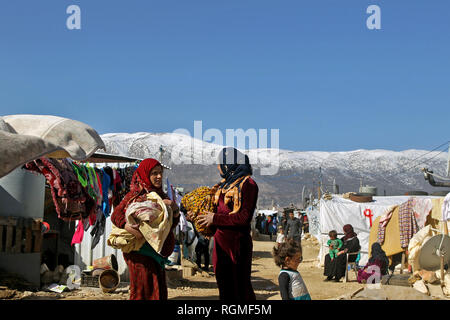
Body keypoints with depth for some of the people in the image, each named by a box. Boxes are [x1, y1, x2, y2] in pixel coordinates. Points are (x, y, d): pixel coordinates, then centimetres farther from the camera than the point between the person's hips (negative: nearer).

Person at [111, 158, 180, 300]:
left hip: (157, 251, 6)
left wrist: (175, 209, -10)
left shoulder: (161, 195, 11)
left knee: (160, 291, 9)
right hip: (139, 250, -6)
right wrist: (129, 227, -28)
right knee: (144, 289, -6)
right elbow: (115, 215, -11)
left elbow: (171, 224, 10)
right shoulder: (136, 194, -6)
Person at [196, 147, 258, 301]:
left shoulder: (248, 184, -10)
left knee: (240, 287, -2)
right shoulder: (224, 184, 14)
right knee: (225, 287, 15)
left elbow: (245, 217, -18)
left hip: (237, 242, -8)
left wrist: (215, 219, -13)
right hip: (220, 241, 8)